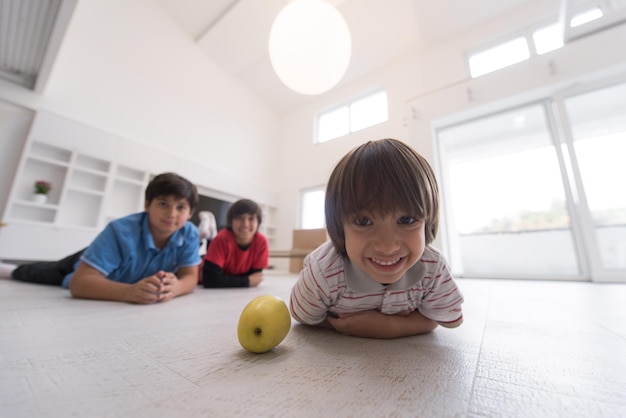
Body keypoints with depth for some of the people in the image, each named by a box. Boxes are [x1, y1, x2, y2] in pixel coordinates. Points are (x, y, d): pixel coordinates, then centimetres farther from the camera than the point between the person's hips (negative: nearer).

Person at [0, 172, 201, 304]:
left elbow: (190, 277, -33)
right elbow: (80, 282, -47)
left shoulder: (189, 234, -35)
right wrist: (128, 291, -66)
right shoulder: (120, 231, -45)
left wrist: (174, 287, -57)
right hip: (90, 265, -4)